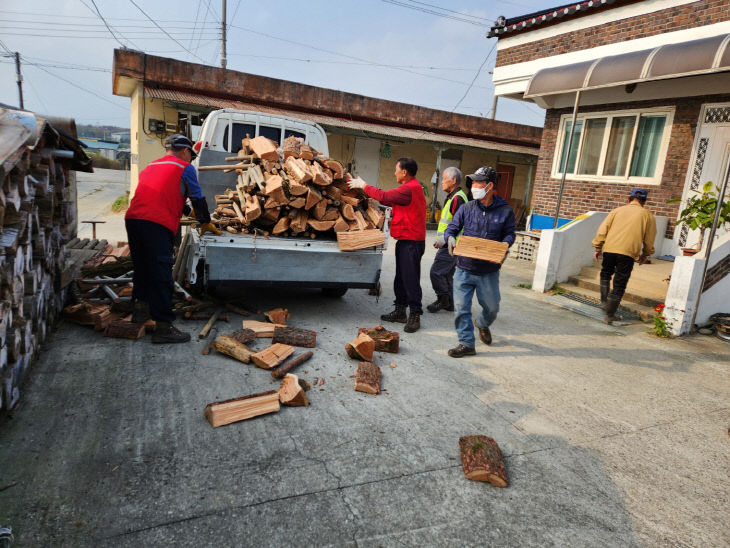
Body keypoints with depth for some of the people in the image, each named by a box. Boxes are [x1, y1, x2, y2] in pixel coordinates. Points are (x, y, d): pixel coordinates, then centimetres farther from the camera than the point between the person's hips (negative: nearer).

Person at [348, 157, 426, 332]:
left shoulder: (409, 189, -18)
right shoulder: (411, 187, 17)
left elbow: (385, 196, -20)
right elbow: (391, 200, 20)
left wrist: (363, 186, -7)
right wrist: (367, 190, 14)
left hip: (411, 242, -11)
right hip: (404, 240, 11)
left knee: (411, 279, -6)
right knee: (401, 278, 16)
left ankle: (415, 316, 2)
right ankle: (400, 311, 25)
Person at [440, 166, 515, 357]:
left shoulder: (505, 211, -4)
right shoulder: (466, 208, 0)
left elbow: (509, 234, 7)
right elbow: (451, 228, 5)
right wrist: (450, 238, -17)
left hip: (489, 271, 0)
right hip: (464, 269, 1)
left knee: (492, 307, 14)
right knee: (461, 307, 1)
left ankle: (482, 324, 48)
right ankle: (466, 343, 15)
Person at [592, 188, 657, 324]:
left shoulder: (618, 210, 14)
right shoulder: (648, 215, 12)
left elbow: (602, 230, 9)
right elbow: (649, 240, 14)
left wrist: (598, 248, 16)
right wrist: (645, 255, 28)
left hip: (609, 248, 2)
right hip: (628, 252, -1)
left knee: (605, 274, 27)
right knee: (619, 284, 4)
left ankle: (604, 301, 21)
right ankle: (610, 315, 6)